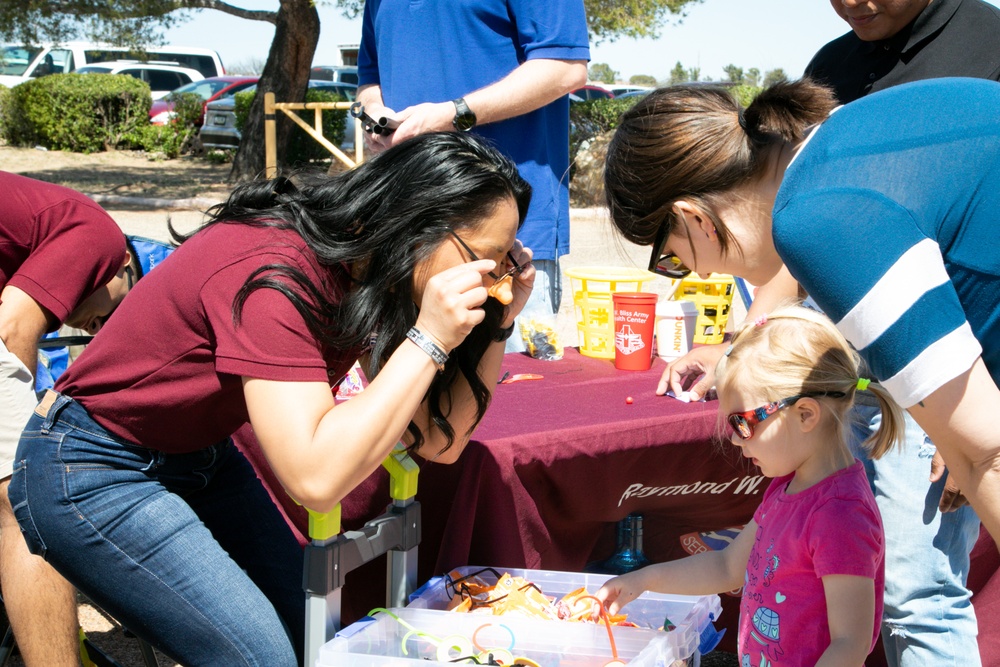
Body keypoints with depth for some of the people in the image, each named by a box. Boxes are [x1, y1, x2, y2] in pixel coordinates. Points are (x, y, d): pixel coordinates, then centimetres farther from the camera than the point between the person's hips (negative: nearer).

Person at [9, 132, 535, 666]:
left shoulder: (372, 267, -5)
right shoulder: (275, 273, -31)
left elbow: (439, 441, -2)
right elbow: (316, 477, -36)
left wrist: (497, 325, -14)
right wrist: (428, 339, -34)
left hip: (201, 456, 9)